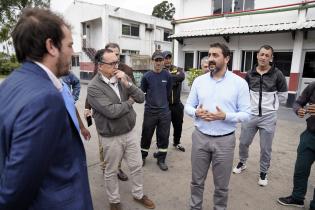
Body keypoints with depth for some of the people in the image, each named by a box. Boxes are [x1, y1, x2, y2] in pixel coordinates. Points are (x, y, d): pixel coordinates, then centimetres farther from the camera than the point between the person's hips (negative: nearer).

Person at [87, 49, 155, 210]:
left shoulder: (123, 78, -1)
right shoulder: (94, 87, -18)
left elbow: (141, 98, -6)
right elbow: (111, 111, -26)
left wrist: (127, 84, -20)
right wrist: (129, 102, -11)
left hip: (130, 132, 5)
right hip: (111, 137, -4)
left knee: (137, 166, 17)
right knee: (111, 171, 15)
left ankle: (138, 195, 41)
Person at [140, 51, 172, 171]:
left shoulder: (167, 76, -1)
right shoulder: (146, 76, -5)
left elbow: (168, 92, 9)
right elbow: (142, 92, 5)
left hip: (164, 111, 1)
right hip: (150, 111, -1)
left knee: (163, 136, 8)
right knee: (146, 135, 11)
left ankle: (161, 159, 25)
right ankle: (143, 156, 31)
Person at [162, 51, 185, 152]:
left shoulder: (178, 69, 3)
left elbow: (181, 77, -20)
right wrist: (174, 80, -18)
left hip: (177, 104, 4)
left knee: (178, 125, 19)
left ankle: (176, 142, 44)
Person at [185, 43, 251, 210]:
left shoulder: (239, 83, -6)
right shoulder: (199, 80, 2)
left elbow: (246, 114, -7)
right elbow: (188, 106, 6)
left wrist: (225, 116, -23)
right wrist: (196, 112, -16)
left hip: (225, 140, -2)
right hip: (200, 137, 2)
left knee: (221, 185, 16)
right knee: (197, 181, 18)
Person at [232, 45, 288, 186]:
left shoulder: (277, 74, -6)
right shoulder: (250, 74, 1)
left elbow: (283, 96, 3)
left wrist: (269, 103, 2)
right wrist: (251, 103, 2)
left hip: (268, 117, -2)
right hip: (250, 115, 2)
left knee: (265, 148, 8)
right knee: (243, 143, 13)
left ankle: (263, 172, 30)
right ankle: (242, 163, 39)